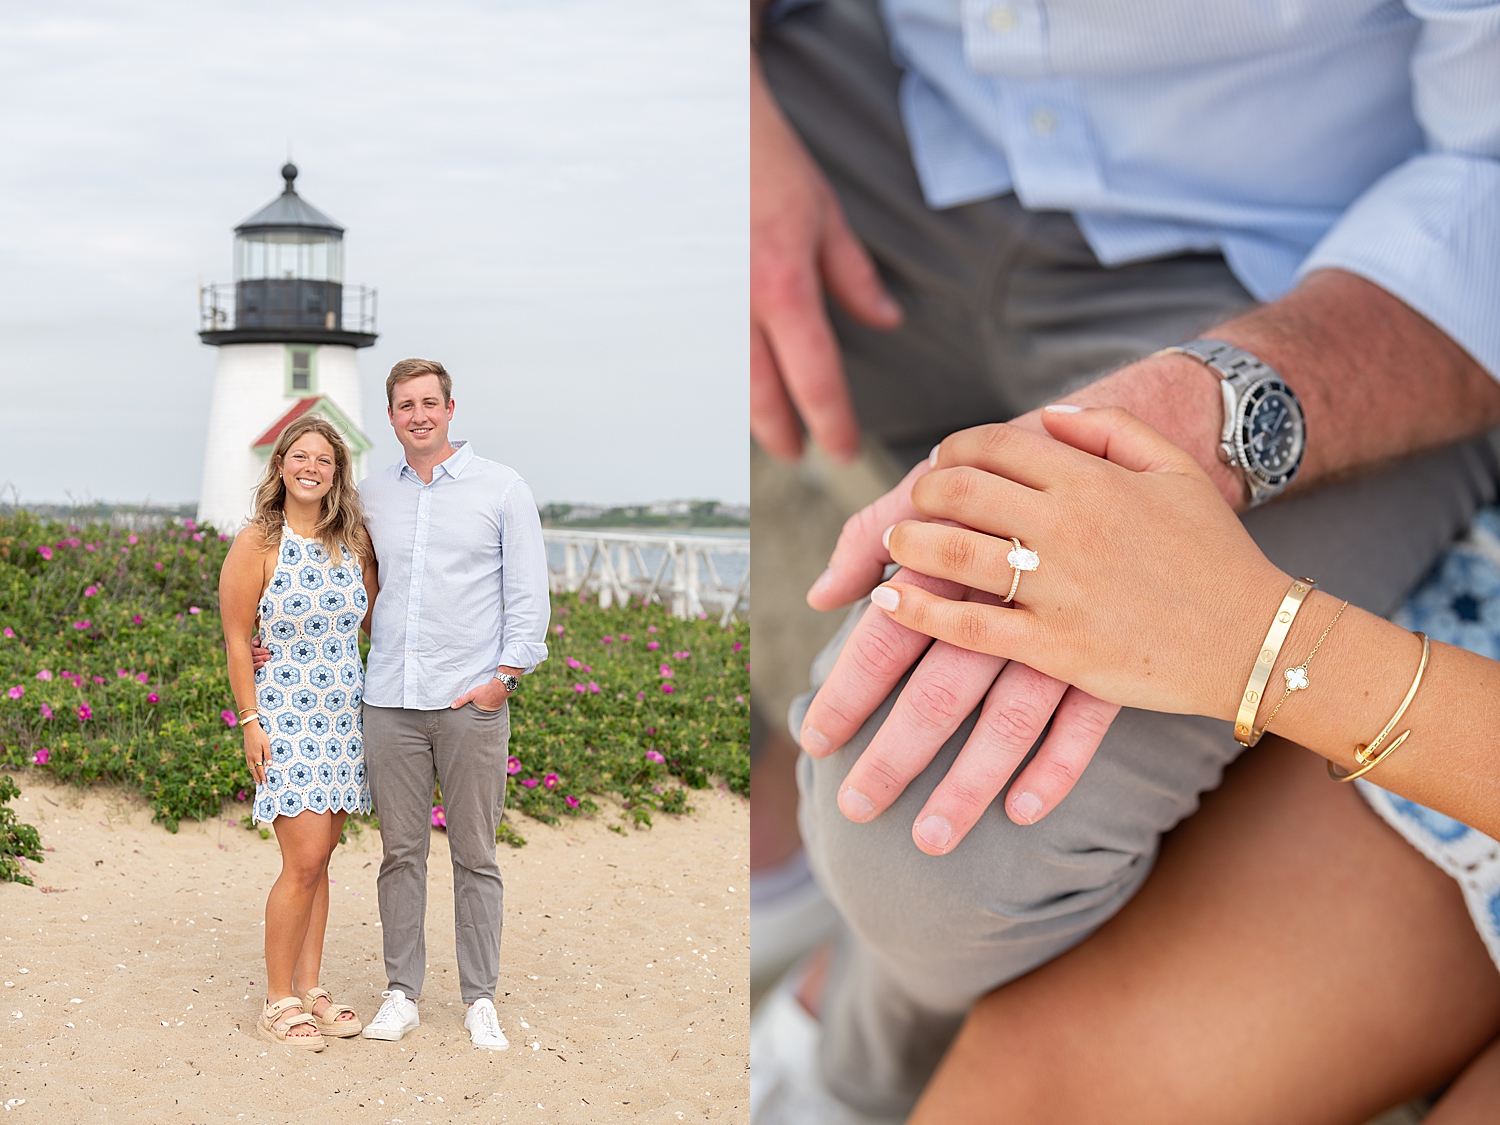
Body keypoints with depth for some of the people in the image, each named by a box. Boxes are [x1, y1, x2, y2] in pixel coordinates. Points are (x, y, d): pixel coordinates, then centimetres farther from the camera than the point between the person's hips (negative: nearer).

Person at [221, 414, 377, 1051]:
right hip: (285, 714, -5)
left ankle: (310, 990, 18)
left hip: (344, 713, 5)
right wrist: (250, 722, -8)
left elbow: (374, 619, 15)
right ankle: (277, 1004, 2)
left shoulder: (354, 542, 6)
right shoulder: (257, 544, -6)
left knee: (319, 859, 9)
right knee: (304, 861, -10)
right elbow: (237, 641, -4)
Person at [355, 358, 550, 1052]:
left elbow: (528, 595, 1)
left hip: (472, 702, -3)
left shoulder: (502, 489, 3)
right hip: (390, 701, 3)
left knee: (475, 857, 2)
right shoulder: (370, 497, 12)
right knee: (401, 852, 6)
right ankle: (402, 994, 16)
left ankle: (480, 1000, 11)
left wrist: (504, 676, -8)